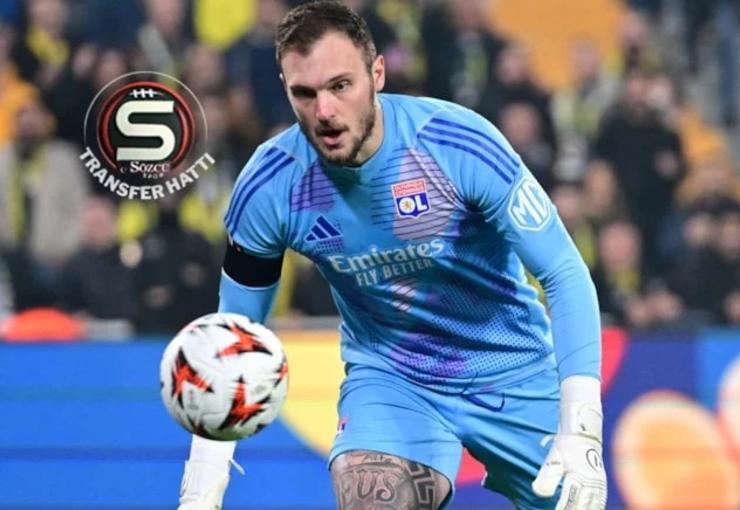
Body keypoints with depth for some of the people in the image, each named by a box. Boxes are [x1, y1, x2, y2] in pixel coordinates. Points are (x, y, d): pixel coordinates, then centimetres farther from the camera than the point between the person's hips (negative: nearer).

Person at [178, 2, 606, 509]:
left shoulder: (460, 143, -24)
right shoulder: (269, 187, -17)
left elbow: (566, 276, -19)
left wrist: (581, 432, -29)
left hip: (512, 372, 0)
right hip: (388, 377, 0)